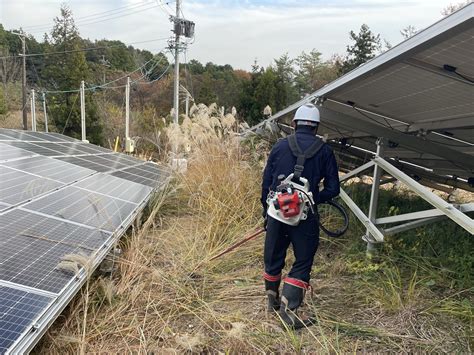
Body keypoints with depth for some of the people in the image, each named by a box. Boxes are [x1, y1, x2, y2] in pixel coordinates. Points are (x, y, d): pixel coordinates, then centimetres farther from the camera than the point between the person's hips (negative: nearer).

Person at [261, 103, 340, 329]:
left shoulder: (280, 146, 4)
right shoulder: (324, 150, 0)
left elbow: (266, 183, 6)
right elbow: (332, 189, 1)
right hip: (305, 217, -2)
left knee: (273, 258, 19)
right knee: (302, 263, 11)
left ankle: (272, 300, 38)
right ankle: (288, 308, 3)